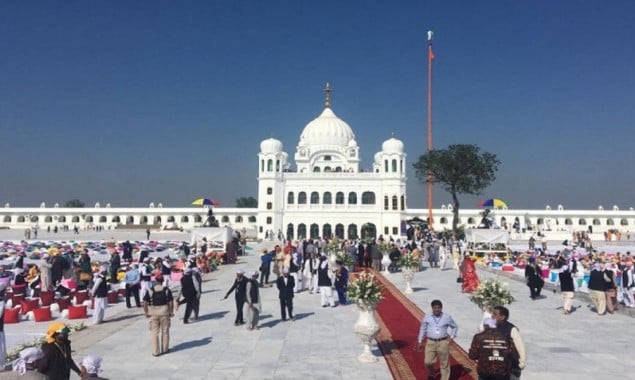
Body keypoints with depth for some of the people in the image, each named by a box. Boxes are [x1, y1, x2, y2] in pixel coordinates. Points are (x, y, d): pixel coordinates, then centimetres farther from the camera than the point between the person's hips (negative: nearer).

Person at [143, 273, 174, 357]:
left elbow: (145, 303, -5)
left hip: (153, 313, 0)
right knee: (165, 332, 13)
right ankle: (165, 349, 23)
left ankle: (155, 351, 8)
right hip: (164, 312, 0)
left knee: (154, 333, 8)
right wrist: (171, 312, 4)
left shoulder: (150, 291, -5)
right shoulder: (167, 290, -6)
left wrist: (146, 313, 5)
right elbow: (171, 302, -7)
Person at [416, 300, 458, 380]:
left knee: (444, 364, 6)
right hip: (430, 343, 1)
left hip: (443, 343, 0)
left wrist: (451, 337, 4)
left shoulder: (447, 317, -2)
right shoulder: (427, 317, -1)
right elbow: (422, 329, 9)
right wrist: (420, 341, 10)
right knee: (428, 362, -1)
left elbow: (455, 327, 15)